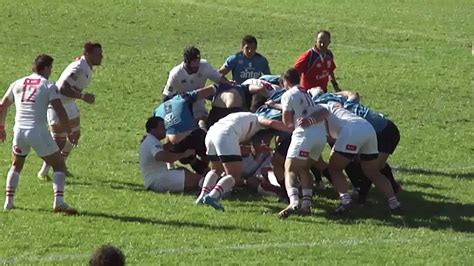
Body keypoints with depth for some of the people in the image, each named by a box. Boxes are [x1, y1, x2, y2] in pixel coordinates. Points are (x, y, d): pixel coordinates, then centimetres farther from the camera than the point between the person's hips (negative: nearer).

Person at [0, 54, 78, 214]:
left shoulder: (17, 84, 14)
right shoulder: (48, 87, 1)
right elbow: (60, 112, -8)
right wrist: (69, 133, 1)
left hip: (19, 131, 4)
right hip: (38, 132, -4)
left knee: (16, 166, 27)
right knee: (59, 165, 7)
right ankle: (58, 201, -11)